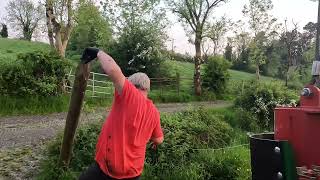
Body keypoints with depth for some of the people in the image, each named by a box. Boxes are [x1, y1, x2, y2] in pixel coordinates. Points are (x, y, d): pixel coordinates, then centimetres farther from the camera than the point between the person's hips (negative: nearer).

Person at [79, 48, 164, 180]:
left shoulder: (130, 96, -18)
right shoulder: (154, 112, -1)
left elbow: (113, 70, -32)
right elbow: (159, 140, 12)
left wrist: (98, 52, -15)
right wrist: (151, 138, 35)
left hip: (106, 168, -5)